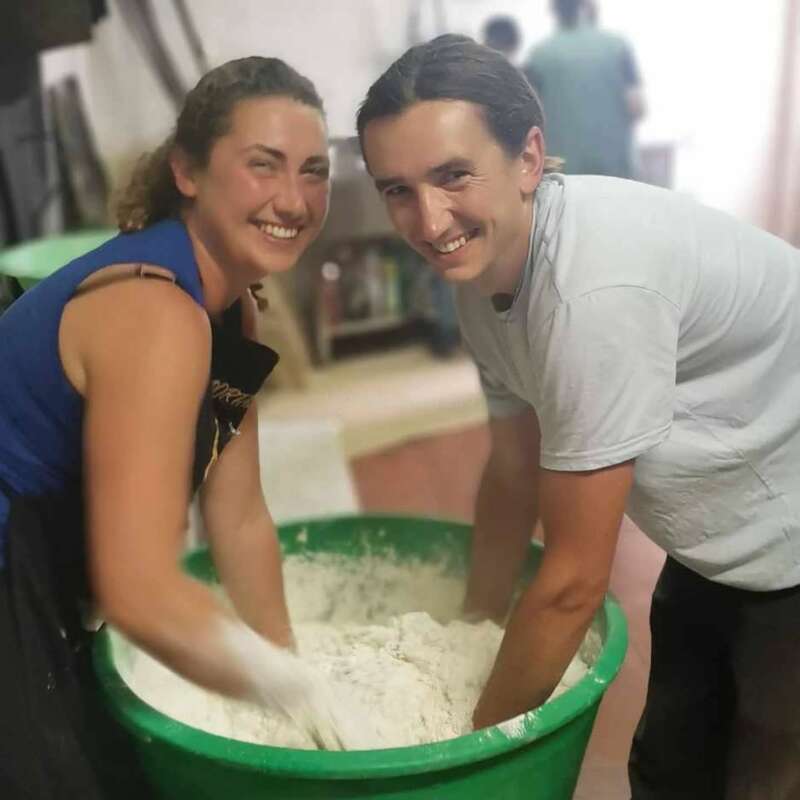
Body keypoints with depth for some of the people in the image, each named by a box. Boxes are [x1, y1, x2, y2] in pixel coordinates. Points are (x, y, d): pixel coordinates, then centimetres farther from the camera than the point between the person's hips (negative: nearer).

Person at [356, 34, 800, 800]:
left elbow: (574, 579, -27)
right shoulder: (483, 262, -8)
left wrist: (482, 734, -13)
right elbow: (513, 474, 3)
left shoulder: (594, 286, -35)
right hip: (720, 540, 8)